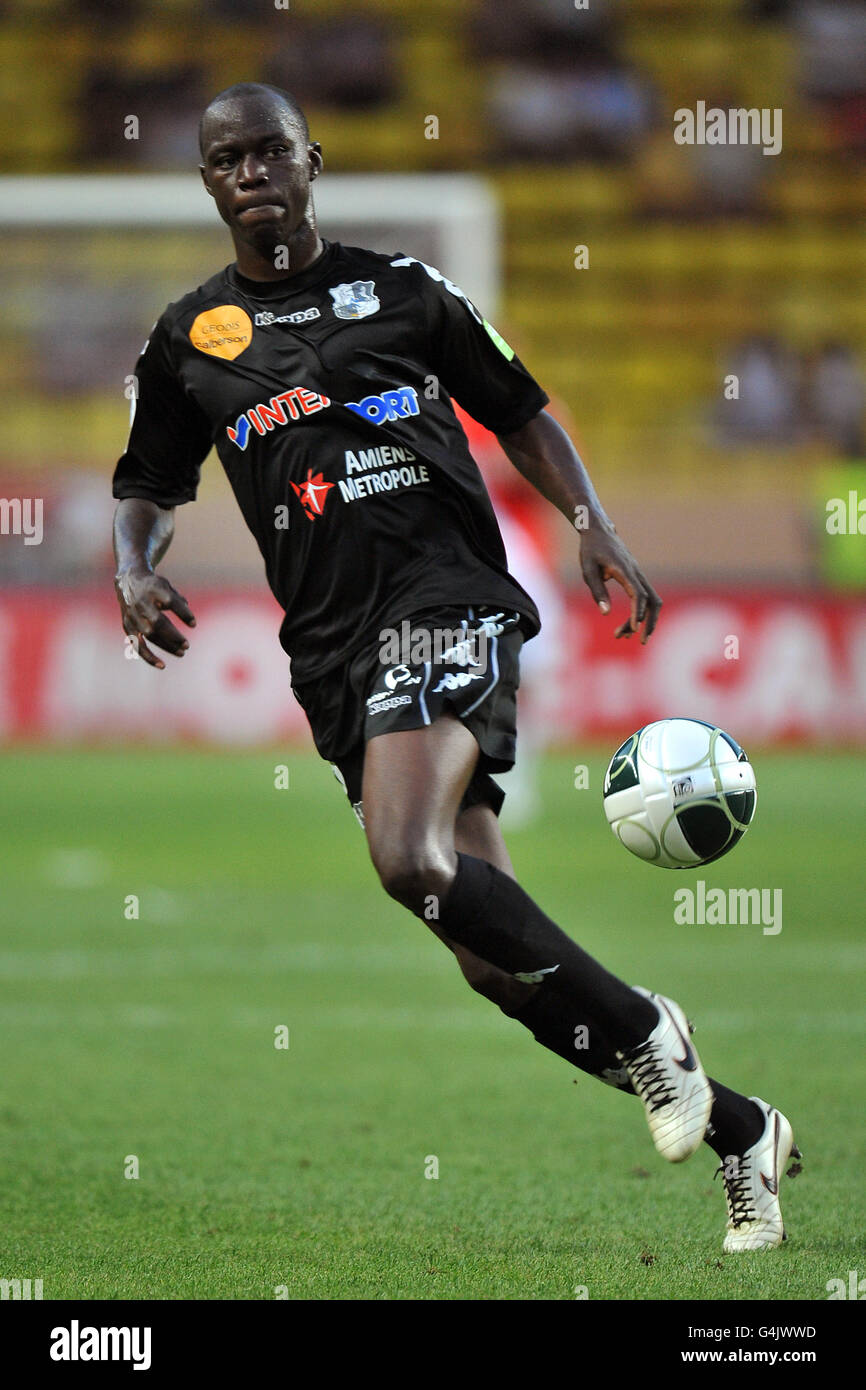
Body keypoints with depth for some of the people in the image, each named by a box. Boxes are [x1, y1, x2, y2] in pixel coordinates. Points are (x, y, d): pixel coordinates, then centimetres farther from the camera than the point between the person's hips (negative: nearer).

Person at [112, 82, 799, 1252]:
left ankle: (639, 1032, -12)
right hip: (333, 642, 4)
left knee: (410, 857, -31)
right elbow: (148, 489, 21)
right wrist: (136, 573, -1)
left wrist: (593, 526, 3)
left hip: (444, 594, -4)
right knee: (493, 957, 0)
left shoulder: (399, 288, 9)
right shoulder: (188, 340, 15)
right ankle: (737, 1132, 14)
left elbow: (519, 413, 17)